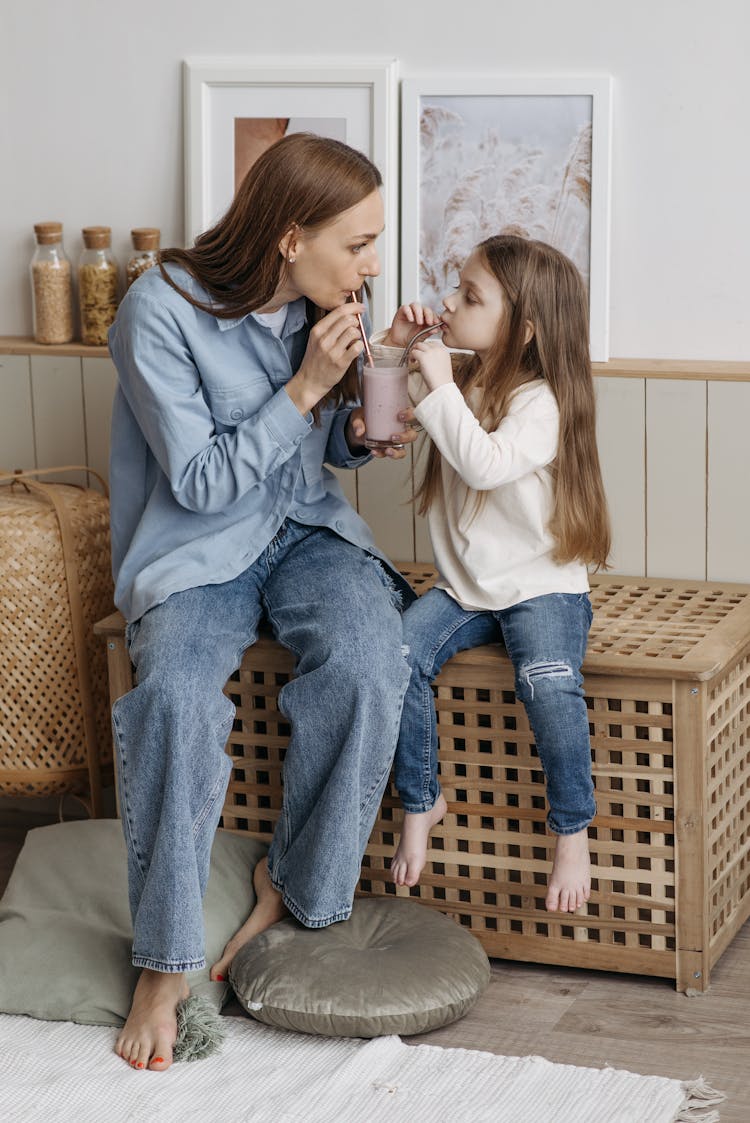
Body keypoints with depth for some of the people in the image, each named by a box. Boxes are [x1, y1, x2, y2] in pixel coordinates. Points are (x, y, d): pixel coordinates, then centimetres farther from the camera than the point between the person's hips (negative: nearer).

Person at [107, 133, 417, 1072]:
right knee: (175, 693, -33)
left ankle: (293, 886, -9)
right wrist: (304, 390, -21)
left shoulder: (326, 302, -1)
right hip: (196, 546, -4)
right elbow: (199, 481, -16)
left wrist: (361, 431, -7)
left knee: (368, 662, -28)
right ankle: (164, 964, -21)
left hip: (307, 529, 4)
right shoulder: (162, 309, -19)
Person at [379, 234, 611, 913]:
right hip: (464, 587, 6)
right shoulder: (460, 379, 8)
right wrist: (394, 344, 4)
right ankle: (421, 802, -3)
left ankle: (573, 832, -12)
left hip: (541, 585, -6)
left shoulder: (541, 400, -15)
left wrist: (440, 388, -27)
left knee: (549, 684, -32)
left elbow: (485, 465, -32)